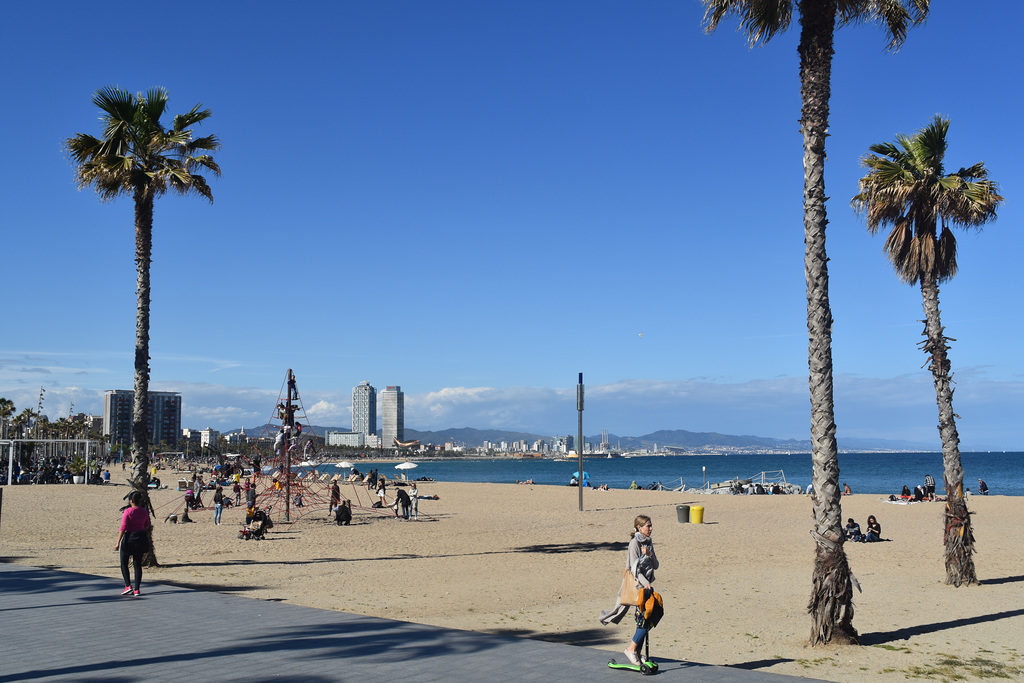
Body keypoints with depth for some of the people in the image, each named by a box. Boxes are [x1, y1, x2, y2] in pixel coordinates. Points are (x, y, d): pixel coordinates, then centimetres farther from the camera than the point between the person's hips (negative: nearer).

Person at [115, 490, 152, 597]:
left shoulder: (128, 511, -11)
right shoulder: (144, 511, 3)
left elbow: (123, 528, -15)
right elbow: (147, 526, 16)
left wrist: (118, 542, -13)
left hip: (129, 537, -4)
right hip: (141, 538, 5)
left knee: (124, 563, 12)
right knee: (138, 564, 8)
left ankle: (128, 585, 1)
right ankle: (136, 589, 6)